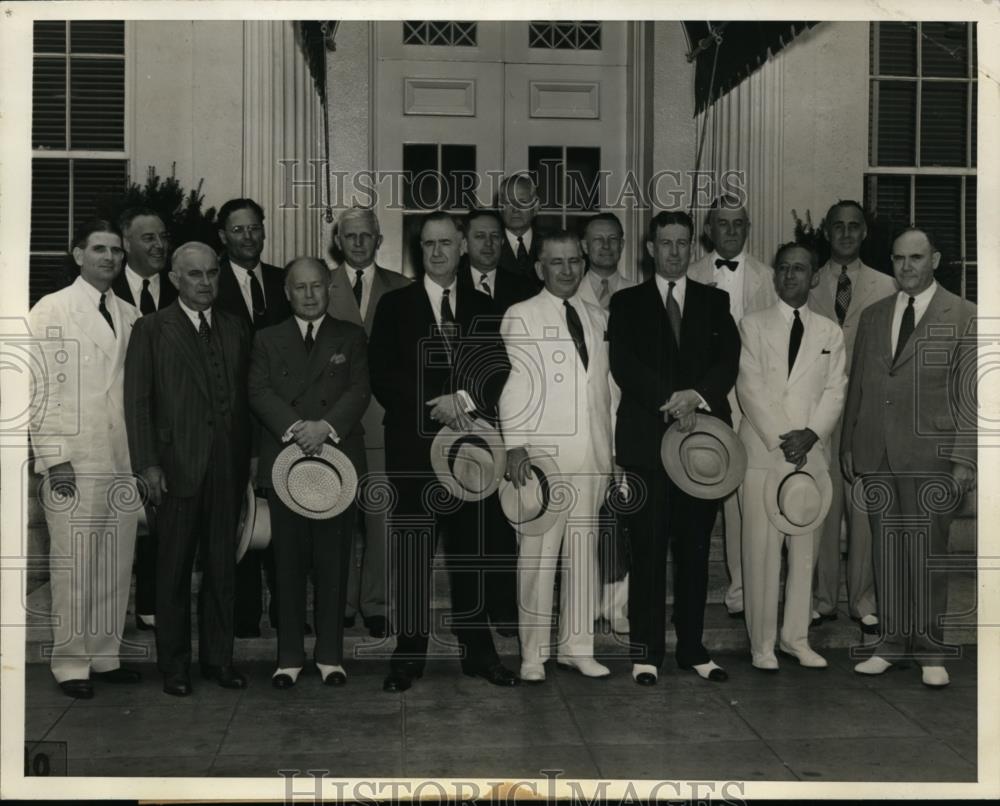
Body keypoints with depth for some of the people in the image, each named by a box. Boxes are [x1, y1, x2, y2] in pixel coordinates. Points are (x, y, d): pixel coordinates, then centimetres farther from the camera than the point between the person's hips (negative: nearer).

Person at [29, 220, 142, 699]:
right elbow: (39, 388, -6)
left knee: (118, 564, 8)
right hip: (73, 461, -5)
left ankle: (105, 655, 20)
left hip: (124, 460, 5)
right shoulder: (51, 311, -1)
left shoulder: (130, 316, 12)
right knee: (73, 565, -1)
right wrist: (53, 458, -12)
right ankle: (71, 664, 11)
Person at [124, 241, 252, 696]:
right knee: (173, 570, 5)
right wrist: (147, 464, -10)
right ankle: (173, 665, 16)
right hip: (177, 466, -3)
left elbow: (245, 398, 11)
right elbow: (137, 400, -3)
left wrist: (247, 459, 4)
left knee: (222, 568, 9)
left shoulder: (236, 331, 13)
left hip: (227, 467, 3)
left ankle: (218, 659, 21)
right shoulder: (151, 330, 1)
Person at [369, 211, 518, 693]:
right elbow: (382, 377, -1)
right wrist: (436, 404, -11)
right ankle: (409, 654, 9)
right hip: (413, 445, -1)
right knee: (411, 553, 0)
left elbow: (498, 370, 5)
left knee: (468, 553, 5)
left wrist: (464, 399, -13)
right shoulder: (395, 305, 7)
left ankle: (478, 652, 13)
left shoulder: (482, 309, 14)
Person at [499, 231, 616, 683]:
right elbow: (513, 384, -3)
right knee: (538, 552, -3)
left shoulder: (598, 319, 17)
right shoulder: (520, 317, 3)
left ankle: (577, 646, 16)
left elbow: (606, 386, 16)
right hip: (541, 456, -4)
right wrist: (514, 444, -11)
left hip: (591, 456, 5)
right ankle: (534, 651, 6)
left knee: (584, 551, 7)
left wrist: (610, 449, 12)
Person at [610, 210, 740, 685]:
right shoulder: (627, 303, 9)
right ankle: (646, 650, 5)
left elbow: (729, 360, 2)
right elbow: (623, 365, -4)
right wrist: (669, 400, -16)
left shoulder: (714, 302, 15)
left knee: (695, 548, 5)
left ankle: (692, 647, 13)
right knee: (648, 547, -2)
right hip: (646, 437, -2)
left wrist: (697, 395, -16)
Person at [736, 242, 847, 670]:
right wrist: (781, 440, -12)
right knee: (762, 549, -2)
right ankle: (762, 642, 6)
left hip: (812, 453, 3)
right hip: (763, 451, -2)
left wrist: (810, 434, -11)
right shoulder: (753, 325, 5)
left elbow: (835, 390, 5)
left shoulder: (830, 332, 13)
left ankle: (796, 636, 16)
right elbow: (750, 387, -4)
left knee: (804, 547, 6)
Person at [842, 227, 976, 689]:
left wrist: (964, 459, -9)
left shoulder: (964, 318, 0)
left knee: (928, 554, 2)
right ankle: (891, 642, 19)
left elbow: (970, 395, -4)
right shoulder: (872, 317, 14)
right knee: (886, 552, 8)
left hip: (931, 459, -4)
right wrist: (847, 445, 10)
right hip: (877, 457, 4)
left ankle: (930, 651, 14)